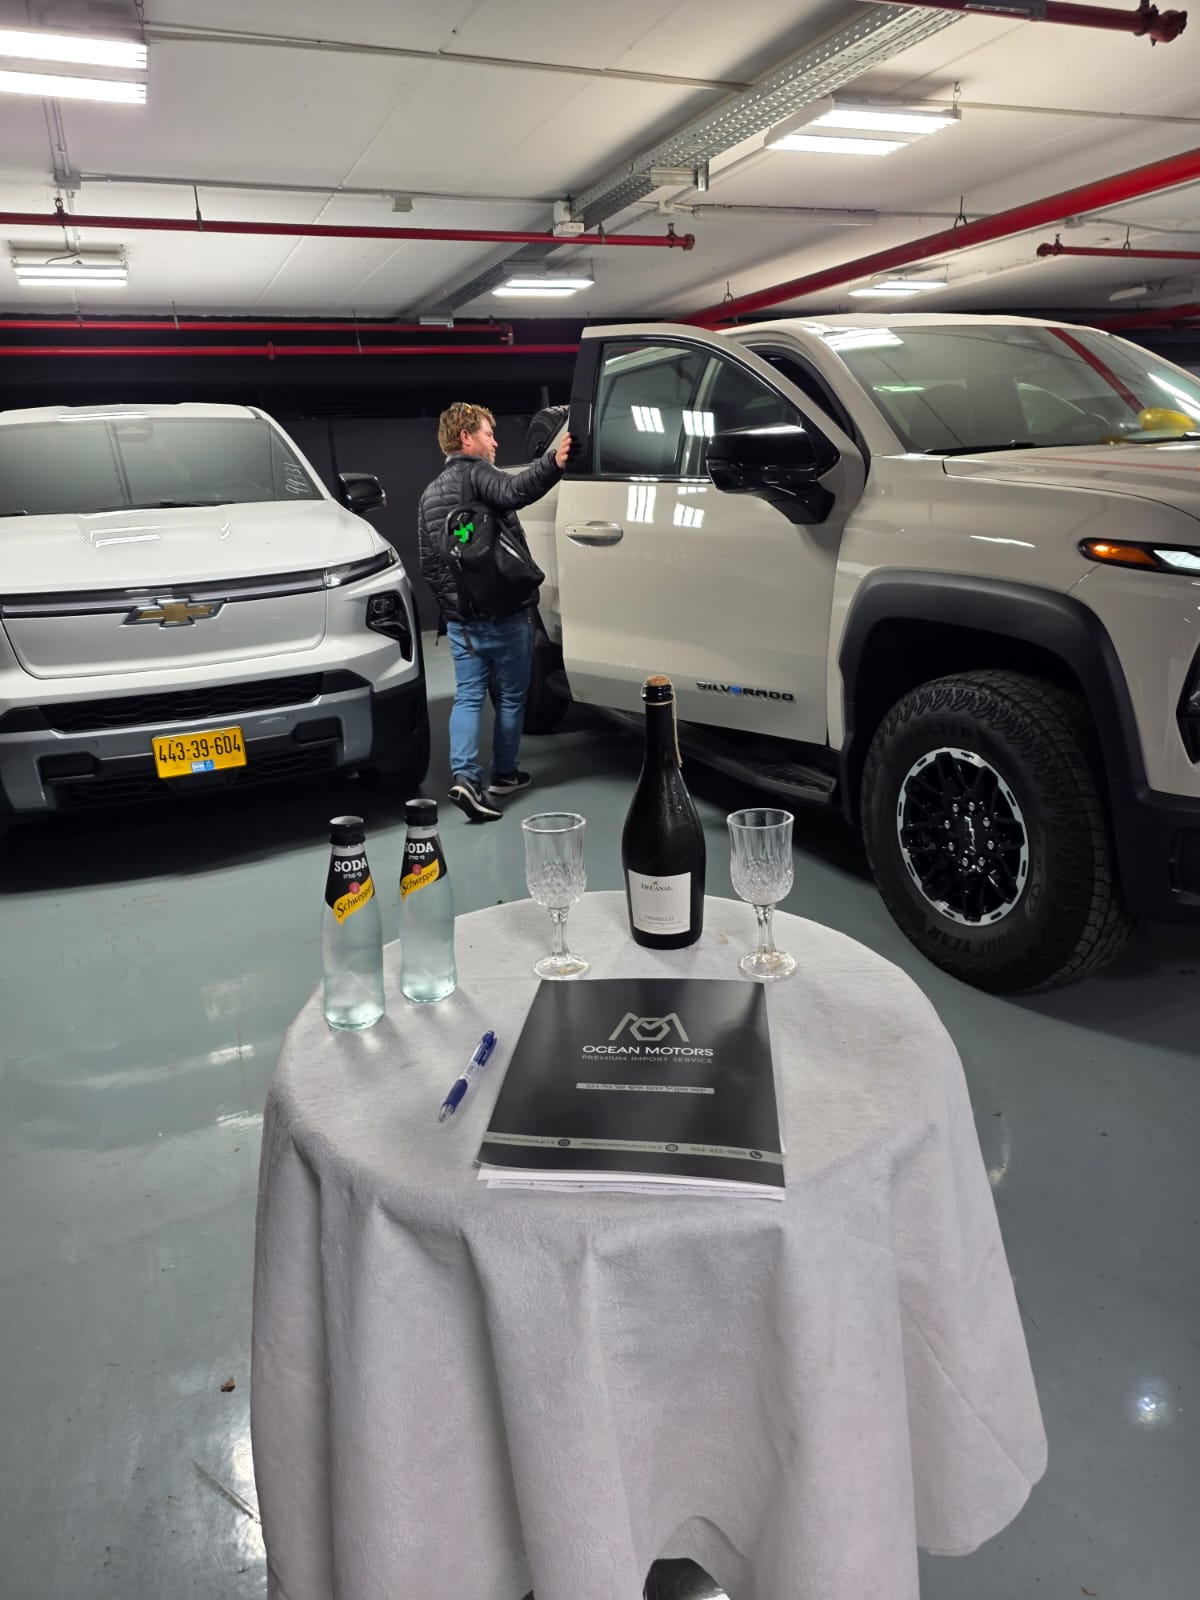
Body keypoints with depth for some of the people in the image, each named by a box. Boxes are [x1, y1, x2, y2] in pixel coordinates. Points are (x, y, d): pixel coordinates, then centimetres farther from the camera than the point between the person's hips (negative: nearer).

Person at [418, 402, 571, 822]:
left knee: (468, 697, 6)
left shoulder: (430, 493, 16)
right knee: (511, 696, 9)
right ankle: (504, 775, 20)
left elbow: (427, 562, 18)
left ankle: (464, 776, -9)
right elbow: (515, 491, -33)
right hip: (503, 613, -6)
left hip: (459, 616, 6)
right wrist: (553, 463, -47)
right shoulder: (477, 474, -8)